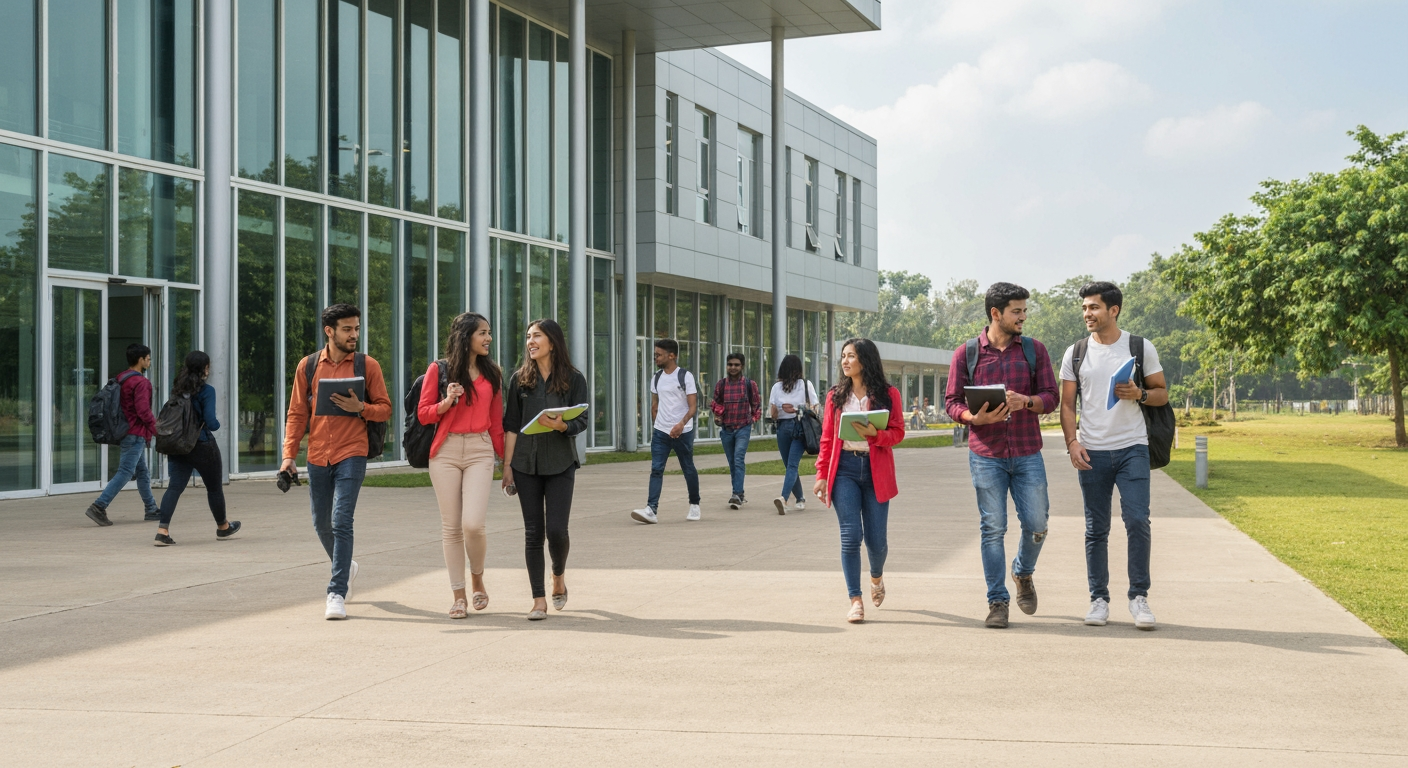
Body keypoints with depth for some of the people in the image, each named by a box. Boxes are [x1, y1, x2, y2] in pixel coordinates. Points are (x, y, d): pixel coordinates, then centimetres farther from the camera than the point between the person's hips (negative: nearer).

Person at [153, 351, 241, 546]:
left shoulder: (177, 389, 3)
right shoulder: (206, 391, -16)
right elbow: (211, 423, -20)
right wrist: (217, 422, 0)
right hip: (202, 446, -4)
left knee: (175, 486, 0)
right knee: (214, 487, 15)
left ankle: (162, 530, -16)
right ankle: (222, 527, 33)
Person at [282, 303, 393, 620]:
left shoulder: (368, 365, 0)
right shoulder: (307, 366, 5)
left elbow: (385, 408, 4)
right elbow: (297, 413, 7)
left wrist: (360, 407, -17)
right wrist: (288, 455, 0)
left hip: (351, 455, -3)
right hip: (317, 457, 3)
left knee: (341, 521, -12)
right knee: (321, 523, 14)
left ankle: (337, 593, -8)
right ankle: (345, 566, 41)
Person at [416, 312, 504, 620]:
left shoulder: (491, 372, 11)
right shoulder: (438, 370, 2)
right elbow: (423, 414, 3)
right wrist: (446, 403, -15)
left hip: (479, 450, 1)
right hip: (446, 450, -1)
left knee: (473, 523, -13)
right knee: (451, 526, 2)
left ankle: (478, 579, 15)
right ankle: (458, 596, 12)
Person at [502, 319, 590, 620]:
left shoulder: (573, 379, 1)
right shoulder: (520, 378, 6)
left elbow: (583, 421, -3)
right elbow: (512, 424, 6)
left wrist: (561, 425, -24)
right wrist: (507, 464, 1)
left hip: (560, 465, -2)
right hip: (526, 464, 2)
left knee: (556, 529, -8)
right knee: (533, 532, 1)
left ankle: (559, 577, 23)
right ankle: (539, 600, 7)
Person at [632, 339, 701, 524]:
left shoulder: (686, 377, -8)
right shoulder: (656, 378, 8)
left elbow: (693, 407, -13)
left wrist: (681, 424, -27)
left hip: (682, 432, -4)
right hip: (660, 432, 4)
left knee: (688, 470, 9)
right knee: (656, 469, -8)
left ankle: (694, 505, 26)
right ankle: (651, 509, -16)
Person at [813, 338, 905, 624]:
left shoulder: (888, 395, 4)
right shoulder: (836, 396, 9)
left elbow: (897, 433, 1)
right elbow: (826, 438, 7)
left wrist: (874, 433, -19)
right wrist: (822, 475, 0)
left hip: (876, 471, -1)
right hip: (844, 469, 1)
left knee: (876, 538, 3)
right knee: (851, 535, -8)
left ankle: (876, 576, 37)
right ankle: (855, 600, 0)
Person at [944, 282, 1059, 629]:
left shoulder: (1035, 350, 6)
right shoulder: (966, 354, 2)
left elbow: (1050, 397, 3)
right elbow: (951, 402, 3)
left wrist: (1026, 401, -18)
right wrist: (974, 417, -17)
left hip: (1027, 454, 1)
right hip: (986, 454, -1)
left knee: (1036, 525, 1)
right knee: (993, 529, 1)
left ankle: (1023, 573, 32)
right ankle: (997, 601, 10)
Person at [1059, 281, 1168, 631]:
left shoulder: (1141, 348, 4)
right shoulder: (1075, 353, 8)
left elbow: (1162, 393, 9)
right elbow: (1067, 404, 7)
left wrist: (1140, 394, -13)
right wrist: (1072, 443, -6)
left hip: (1132, 448, -1)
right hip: (1092, 452, 2)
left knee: (1137, 522, -10)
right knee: (1096, 530, 6)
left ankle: (1139, 597, 0)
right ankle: (1099, 599, 13)